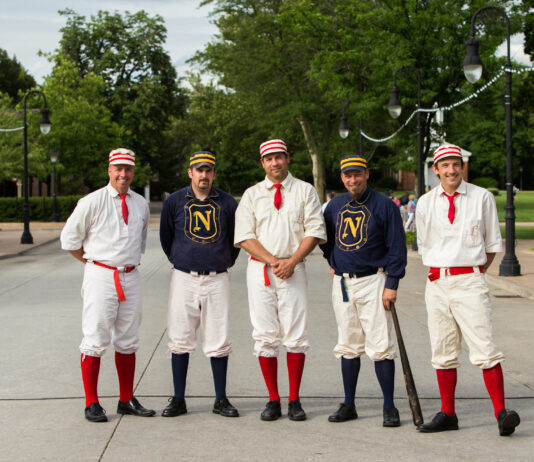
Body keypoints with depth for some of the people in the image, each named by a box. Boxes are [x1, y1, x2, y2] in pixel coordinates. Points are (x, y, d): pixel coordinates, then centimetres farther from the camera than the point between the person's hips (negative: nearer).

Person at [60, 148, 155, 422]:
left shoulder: (141, 204, 11)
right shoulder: (92, 202, -6)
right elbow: (69, 238, -1)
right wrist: (92, 262, 2)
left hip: (131, 276, 5)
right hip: (101, 276, -5)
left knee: (127, 340, 10)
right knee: (95, 340, -6)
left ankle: (127, 401, 18)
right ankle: (91, 403, 1)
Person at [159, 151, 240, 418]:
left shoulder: (227, 203, 3)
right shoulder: (175, 201, 2)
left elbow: (236, 238, 15)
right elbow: (165, 236, 15)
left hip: (217, 279, 0)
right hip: (184, 278, 0)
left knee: (218, 341, 2)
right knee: (180, 340, 1)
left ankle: (221, 400, 11)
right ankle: (178, 400, 10)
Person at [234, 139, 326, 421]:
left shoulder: (305, 191, 9)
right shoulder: (252, 194, 11)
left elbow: (314, 231, 2)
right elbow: (244, 236, 3)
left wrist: (291, 261, -10)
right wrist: (272, 260, -9)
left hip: (293, 270, -1)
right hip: (260, 270, 1)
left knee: (296, 336, -4)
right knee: (265, 336, -1)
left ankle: (294, 400, 5)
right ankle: (273, 400, 6)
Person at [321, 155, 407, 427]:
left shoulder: (384, 205, -5)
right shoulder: (335, 206, 9)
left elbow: (396, 247, -7)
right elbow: (326, 237, 28)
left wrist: (392, 285, -13)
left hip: (373, 281, -5)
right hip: (342, 282, 5)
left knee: (380, 346, -7)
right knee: (348, 345, 9)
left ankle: (389, 407, 0)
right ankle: (348, 405, 16)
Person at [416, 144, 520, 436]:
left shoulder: (482, 198, 3)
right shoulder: (425, 203, 8)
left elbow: (493, 243, 10)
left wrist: (476, 271, 9)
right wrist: (439, 271, 12)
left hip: (470, 280, -3)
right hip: (437, 282, 3)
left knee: (484, 348, -11)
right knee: (442, 351, 6)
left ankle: (501, 413, -10)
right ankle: (447, 414, 14)